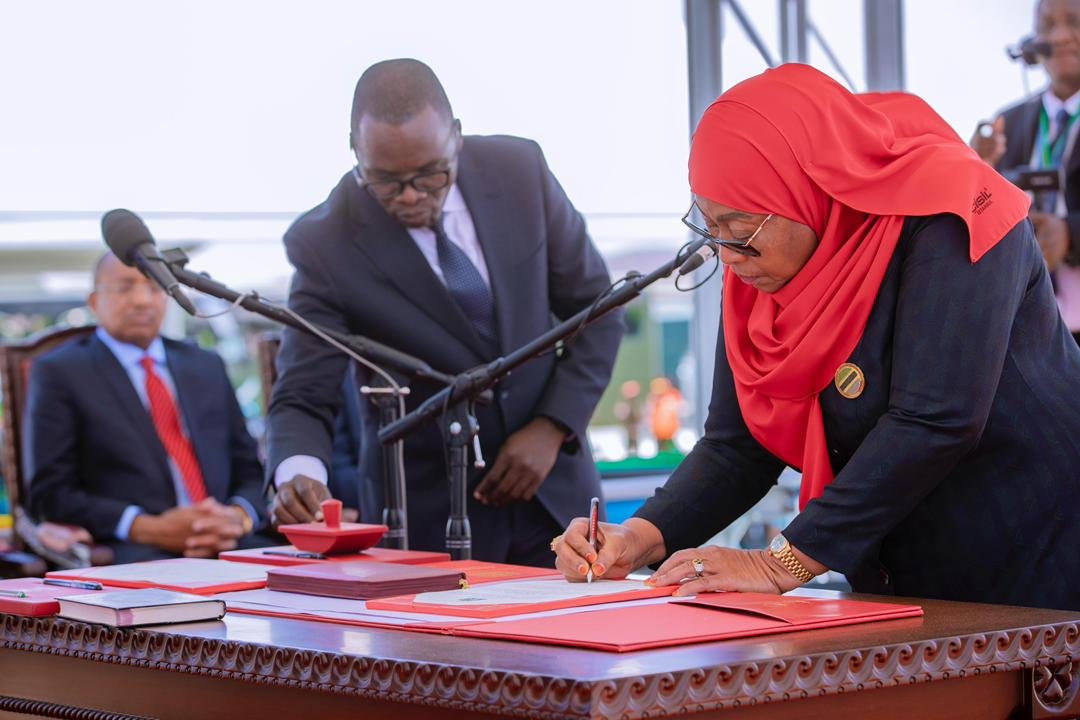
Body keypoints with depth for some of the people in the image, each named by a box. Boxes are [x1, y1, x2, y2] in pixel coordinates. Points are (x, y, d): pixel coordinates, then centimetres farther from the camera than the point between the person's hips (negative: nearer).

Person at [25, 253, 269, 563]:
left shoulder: (207, 367, 23)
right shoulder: (59, 372, 9)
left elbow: (251, 472, 21)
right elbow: (50, 493, 1)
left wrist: (240, 517, -4)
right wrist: (148, 529, -13)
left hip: (229, 545, 5)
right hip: (128, 555, -5)